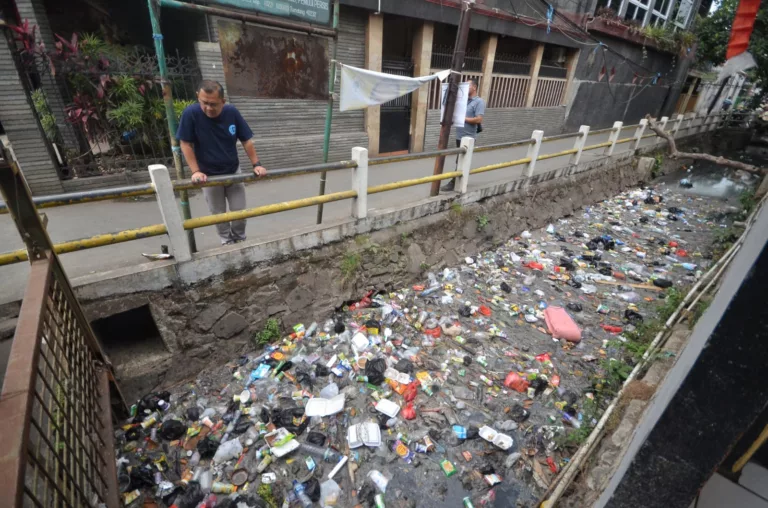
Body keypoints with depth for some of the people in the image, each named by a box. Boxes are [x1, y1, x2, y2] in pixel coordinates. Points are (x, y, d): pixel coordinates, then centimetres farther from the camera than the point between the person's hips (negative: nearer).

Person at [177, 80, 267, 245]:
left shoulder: (232, 112, -12)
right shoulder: (190, 114, -19)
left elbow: (246, 140, -4)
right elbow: (186, 144, -13)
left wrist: (256, 164, -9)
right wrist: (196, 171, -18)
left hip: (233, 171, 2)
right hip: (209, 175, -2)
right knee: (218, 214, 10)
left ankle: (239, 239, 32)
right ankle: (226, 240, 32)